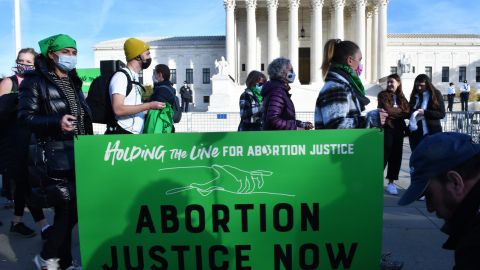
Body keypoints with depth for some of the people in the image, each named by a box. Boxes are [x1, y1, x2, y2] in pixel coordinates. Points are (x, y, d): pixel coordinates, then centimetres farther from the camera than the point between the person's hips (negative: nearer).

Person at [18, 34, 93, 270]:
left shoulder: (74, 82, 18)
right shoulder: (35, 81, -3)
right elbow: (26, 116, -10)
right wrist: (56, 122, -25)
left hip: (79, 154, 7)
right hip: (55, 156, -6)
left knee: (70, 209, 9)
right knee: (67, 208, -7)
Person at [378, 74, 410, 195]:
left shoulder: (401, 97, 14)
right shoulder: (383, 95, 1)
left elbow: (407, 112, 1)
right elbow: (388, 110, -12)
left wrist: (394, 112, -15)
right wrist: (401, 112, -4)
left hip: (398, 129, 5)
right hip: (386, 128, -5)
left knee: (396, 156, 7)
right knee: (384, 155, -7)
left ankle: (391, 182, 16)